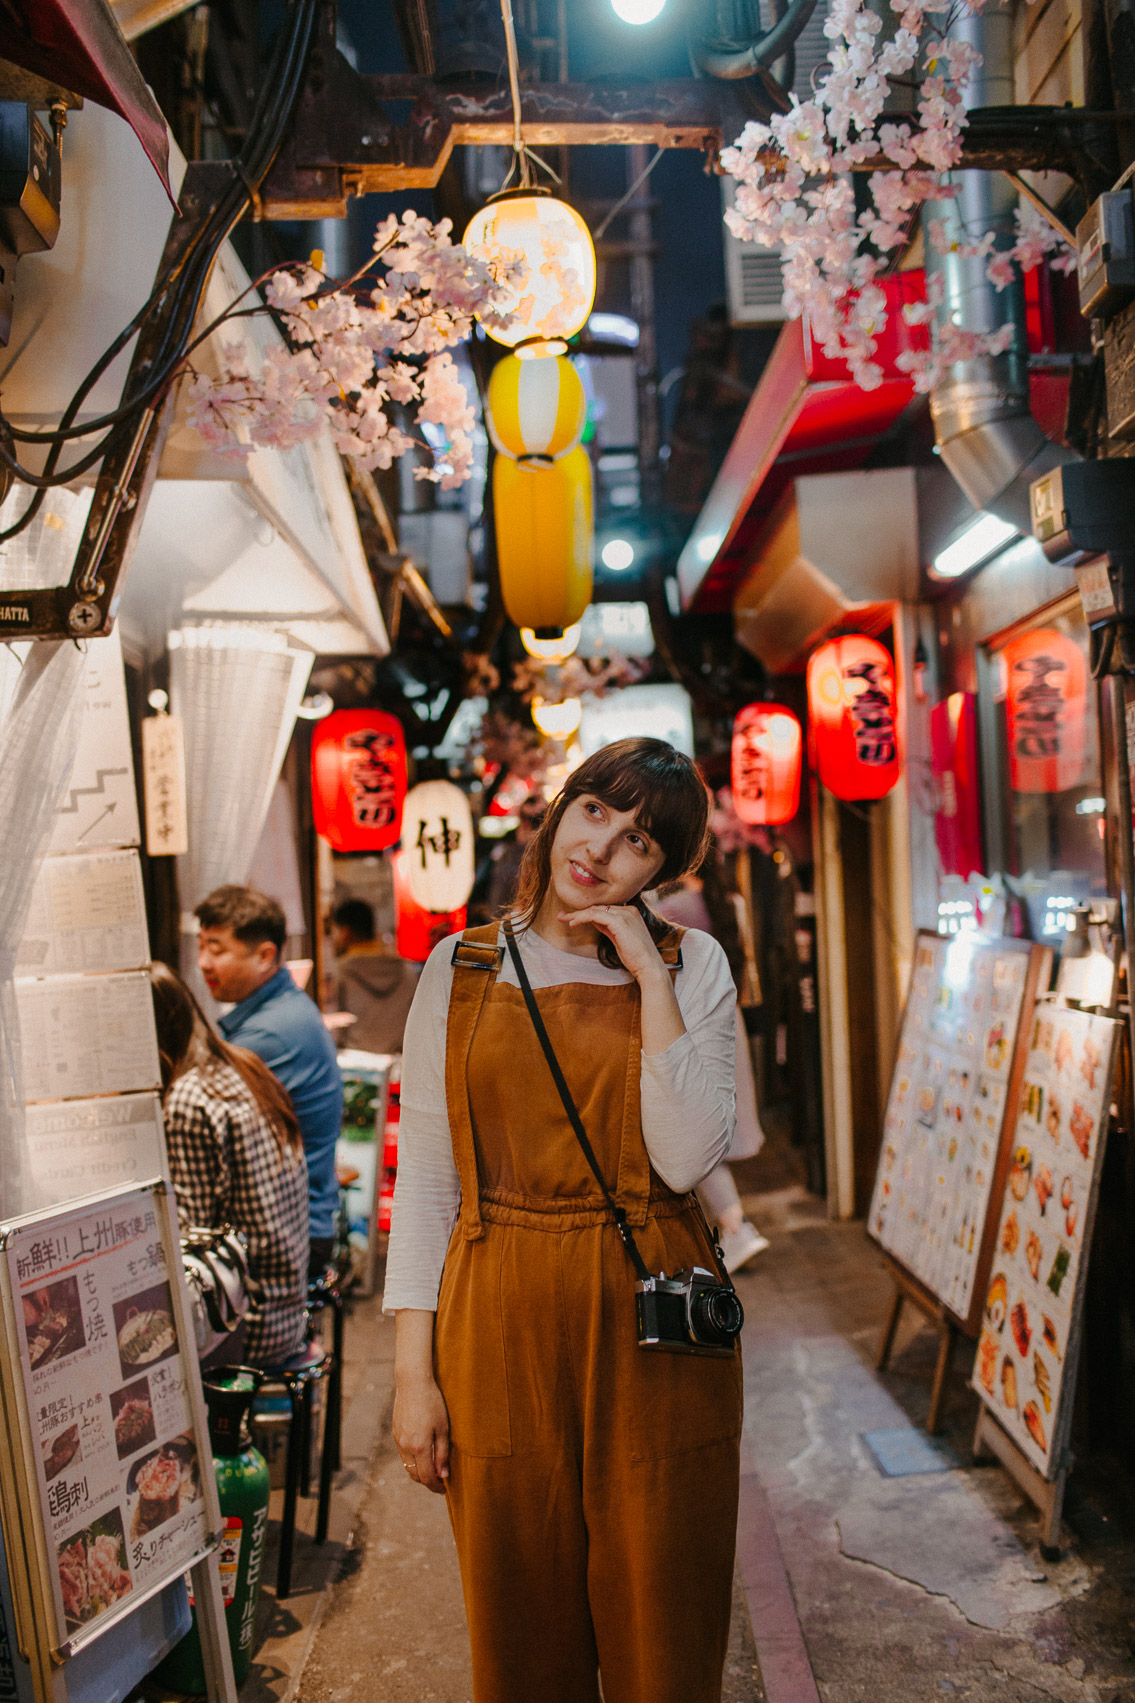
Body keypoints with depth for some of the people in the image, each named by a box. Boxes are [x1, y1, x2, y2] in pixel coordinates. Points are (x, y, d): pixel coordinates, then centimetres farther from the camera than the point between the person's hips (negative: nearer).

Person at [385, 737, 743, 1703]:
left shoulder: (692, 965, 1)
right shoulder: (460, 969, 2)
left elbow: (687, 1159, -13)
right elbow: (424, 1177, 2)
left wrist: (649, 976, -13)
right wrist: (415, 1369, -2)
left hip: (653, 1328, 0)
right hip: (502, 1323, 1)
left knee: (661, 1623, 12)